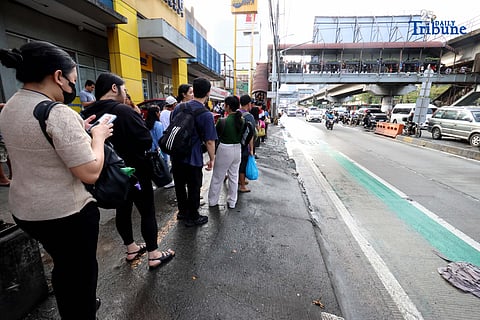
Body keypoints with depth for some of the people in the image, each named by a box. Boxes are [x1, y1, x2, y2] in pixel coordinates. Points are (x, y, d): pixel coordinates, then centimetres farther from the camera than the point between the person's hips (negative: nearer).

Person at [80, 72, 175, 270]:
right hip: (135, 173, -8)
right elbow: (146, 141, -21)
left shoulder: (88, 115, 2)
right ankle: (154, 255, 16)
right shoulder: (123, 111, -21)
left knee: (123, 210, 19)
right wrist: (139, 119, -3)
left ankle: (131, 249, 36)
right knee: (147, 212, 4)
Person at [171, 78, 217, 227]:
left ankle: (182, 211, 41)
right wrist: (212, 159, -2)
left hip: (176, 155, 6)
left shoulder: (178, 107, 2)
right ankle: (192, 217, 28)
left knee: (180, 185, 20)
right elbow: (209, 141, -16)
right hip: (192, 158, -6)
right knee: (193, 188, 11)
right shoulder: (206, 115, -16)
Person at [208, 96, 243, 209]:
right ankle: (232, 202, 26)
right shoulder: (241, 120, -2)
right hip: (237, 149, 5)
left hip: (225, 150, -5)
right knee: (234, 176, 16)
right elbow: (242, 136, 4)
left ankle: (212, 201, 24)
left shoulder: (222, 121, -18)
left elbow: (216, 137, -10)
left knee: (217, 177, 10)